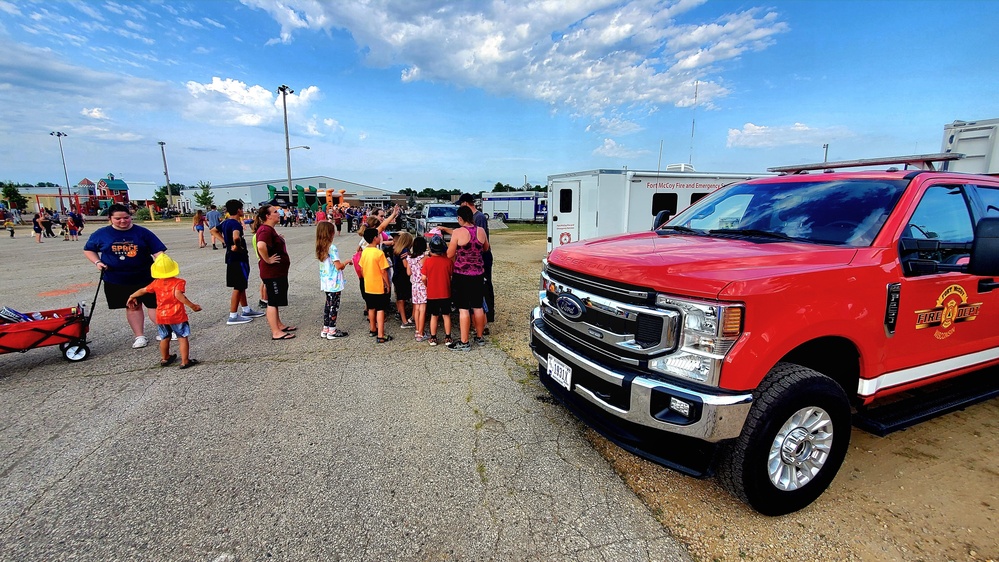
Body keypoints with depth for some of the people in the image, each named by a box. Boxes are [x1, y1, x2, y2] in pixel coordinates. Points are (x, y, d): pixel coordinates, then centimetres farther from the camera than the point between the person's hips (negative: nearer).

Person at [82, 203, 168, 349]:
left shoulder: (142, 232, -5)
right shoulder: (101, 234, 1)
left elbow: (157, 251, -8)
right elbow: (88, 249, 14)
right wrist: (97, 262, -4)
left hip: (145, 278, -2)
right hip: (116, 280, 2)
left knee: (153, 304, 1)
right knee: (132, 307, 11)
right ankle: (139, 336, 18)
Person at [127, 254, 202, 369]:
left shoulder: (156, 283, 4)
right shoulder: (179, 282, -12)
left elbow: (143, 290, 19)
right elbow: (178, 295, -27)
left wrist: (132, 296, 37)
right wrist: (192, 305, -28)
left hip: (161, 316, 5)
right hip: (177, 316, -5)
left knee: (164, 338, 21)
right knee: (182, 337, 0)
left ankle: (164, 359, 36)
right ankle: (185, 361, -3)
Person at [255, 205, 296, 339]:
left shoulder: (270, 229, 14)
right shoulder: (265, 230, -21)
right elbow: (261, 246, -39)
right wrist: (267, 260, -27)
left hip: (278, 272, 11)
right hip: (272, 273, -11)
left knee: (275, 301, 19)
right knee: (273, 302, -3)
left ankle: (279, 325, 31)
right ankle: (276, 332, 3)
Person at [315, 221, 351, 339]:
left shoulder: (320, 248, 7)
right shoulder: (332, 248, -19)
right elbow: (338, 266, -19)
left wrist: (343, 263, 14)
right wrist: (347, 262, -2)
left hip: (326, 282, 8)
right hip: (334, 283, -8)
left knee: (328, 304, 17)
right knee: (334, 306, 2)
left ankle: (325, 329, 24)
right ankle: (332, 331, 9)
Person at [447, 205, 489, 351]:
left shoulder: (458, 232, -14)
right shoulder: (481, 231, 1)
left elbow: (450, 254, -9)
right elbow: (486, 248, 18)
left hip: (461, 274, -5)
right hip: (477, 273, 5)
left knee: (463, 308, 0)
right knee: (478, 307, 15)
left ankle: (464, 343, 5)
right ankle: (479, 337, 28)